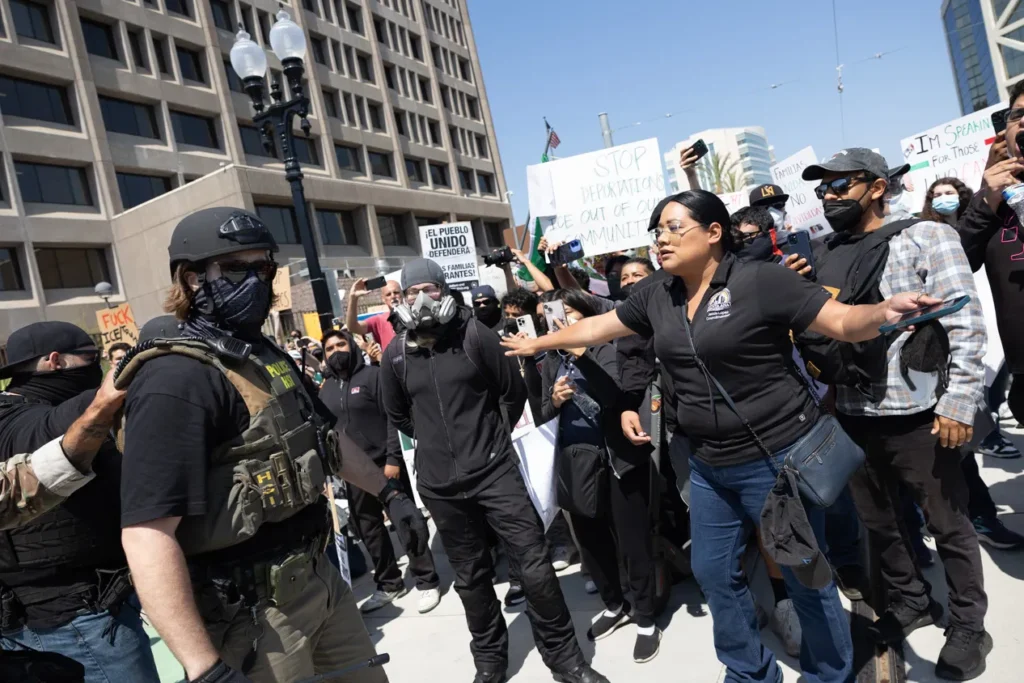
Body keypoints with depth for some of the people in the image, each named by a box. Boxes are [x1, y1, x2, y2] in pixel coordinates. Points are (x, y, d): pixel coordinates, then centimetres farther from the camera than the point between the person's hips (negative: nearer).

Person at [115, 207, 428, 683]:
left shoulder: (270, 358, 8)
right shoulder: (177, 380, -21)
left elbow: (327, 438, 20)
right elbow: (147, 533, -28)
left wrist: (390, 494, 21)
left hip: (318, 576, 9)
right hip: (251, 609, -8)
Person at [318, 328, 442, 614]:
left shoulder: (374, 375, -5)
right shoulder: (326, 389, 11)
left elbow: (393, 418, -10)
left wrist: (393, 458, -17)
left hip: (384, 463, -5)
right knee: (368, 528, 13)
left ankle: (427, 582, 12)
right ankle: (389, 584, 27)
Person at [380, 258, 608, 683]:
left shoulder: (474, 334, -7)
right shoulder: (395, 354, -1)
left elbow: (513, 391, 2)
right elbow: (398, 415, 14)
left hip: (494, 470, -2)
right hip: (440, 483, 2)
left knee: (534, 565, 0)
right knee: (471, 576, 15)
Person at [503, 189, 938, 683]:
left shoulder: (761, 280, -15)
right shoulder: (657, 298, 3)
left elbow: (843, 322, -15)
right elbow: (597, 327, 14)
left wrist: (886, 311, -37)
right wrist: (538, 343, 23)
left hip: (777, 457, -6)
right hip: (708, 466, 7)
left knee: (805, 576, 11)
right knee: (713, 572, 18)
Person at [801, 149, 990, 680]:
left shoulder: (925, 236, -5)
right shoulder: (825, 256, 9)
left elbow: (966, 324, -11)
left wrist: (958, 403, -16)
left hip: (917, 415, -5)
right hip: (852, 417, 5)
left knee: (947, 525, 9)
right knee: (879, 522, 18)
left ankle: (967, 624, 29)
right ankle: (912, 599, 39)